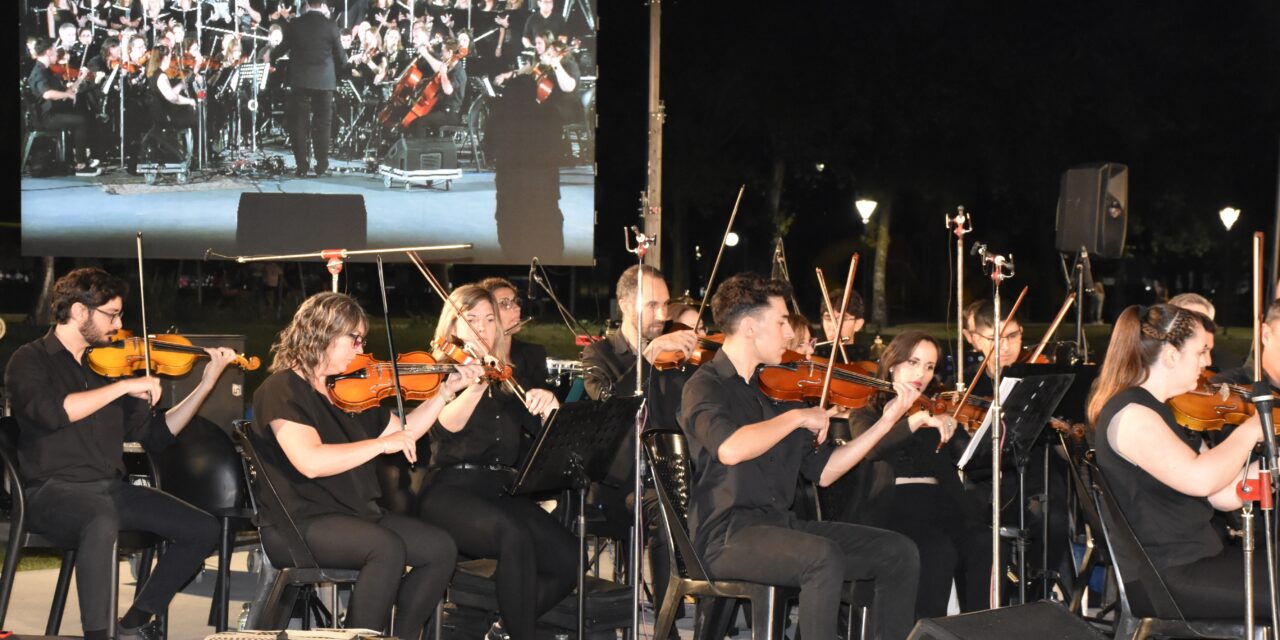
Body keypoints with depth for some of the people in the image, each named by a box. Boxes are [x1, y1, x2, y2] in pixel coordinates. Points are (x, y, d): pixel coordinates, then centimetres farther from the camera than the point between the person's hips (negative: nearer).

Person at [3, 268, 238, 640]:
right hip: (53, 490, -7)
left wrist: (206, 384, 8)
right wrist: (125, 386, -19)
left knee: (202, 530, -7)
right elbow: (50, 412, -23)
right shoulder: (30, 361, -1)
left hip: (111, 488, 7)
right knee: (102, 521, -39)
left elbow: (156, 435, 16)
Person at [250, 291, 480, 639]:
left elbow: (402, 431, 23)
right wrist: (382, 443, -23)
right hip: (298, 524, -8)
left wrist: (446, 391, 13)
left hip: (355, 513, 8)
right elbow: (310, 462, -27)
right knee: (388, 548, -32)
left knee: (441, 547, -7)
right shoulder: (283, 389, -12)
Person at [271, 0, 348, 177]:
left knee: (299, 123, 7)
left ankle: (302, 166, 4)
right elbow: (340, 57, -1)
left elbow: (283, 48, 11)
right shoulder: (330, 26, -7)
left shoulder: (294, 24, -3)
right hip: (324, 81, 0)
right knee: (322, 124, 8)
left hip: (300, 80, 1)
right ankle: (321, 166, 8)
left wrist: (271, 57, 32)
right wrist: (344, 62, 23)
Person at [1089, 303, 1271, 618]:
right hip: (1167, 578, -10)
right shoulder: (1130, 415, -17)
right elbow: (1199, 479, -31)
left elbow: (1224, 496, 10)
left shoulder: (1166, 411, 14)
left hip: (1200, 555, 10)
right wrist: (1249, 431, -16)